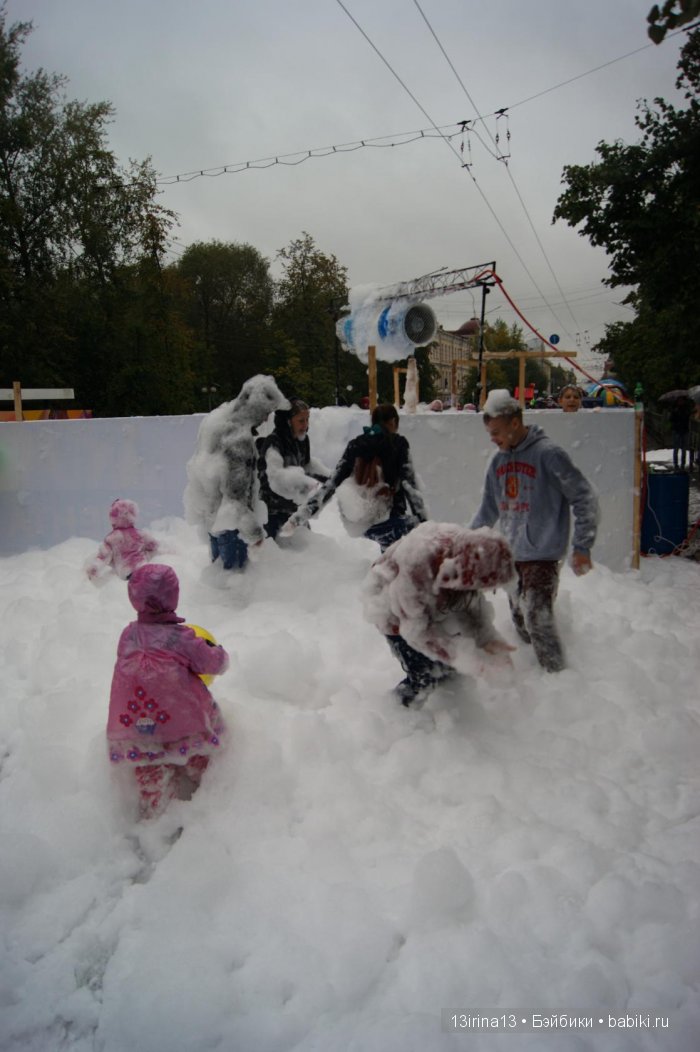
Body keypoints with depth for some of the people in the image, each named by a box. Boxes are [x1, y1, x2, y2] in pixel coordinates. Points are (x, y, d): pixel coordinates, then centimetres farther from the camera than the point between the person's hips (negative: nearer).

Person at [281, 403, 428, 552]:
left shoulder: (355, 445, 9)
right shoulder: (398, 443, -1)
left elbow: (329, 486, 7)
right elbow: (410, 485, -9)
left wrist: (298, 517, 10)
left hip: (355, 525, 6)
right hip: (386, 522, -6)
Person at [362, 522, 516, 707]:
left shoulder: (467, 549, -29)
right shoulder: (415, 568, -45)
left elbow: (473, 599, -12)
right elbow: (416, 629, -31)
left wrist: (489, 639, -23)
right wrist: (462, 655, -35)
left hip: (430, 602, 5)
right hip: (394, 611, -5)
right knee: (424, 674, -5)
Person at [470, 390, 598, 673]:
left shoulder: (548, 454, -13)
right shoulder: (499, 461, 8)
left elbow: (584, 498, -11)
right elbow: (488, 510, 19)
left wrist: (582, 547, -14)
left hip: (543, 556, -7)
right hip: (510, 555, 7)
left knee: (538, 621, -13)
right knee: (521, 624, 11)